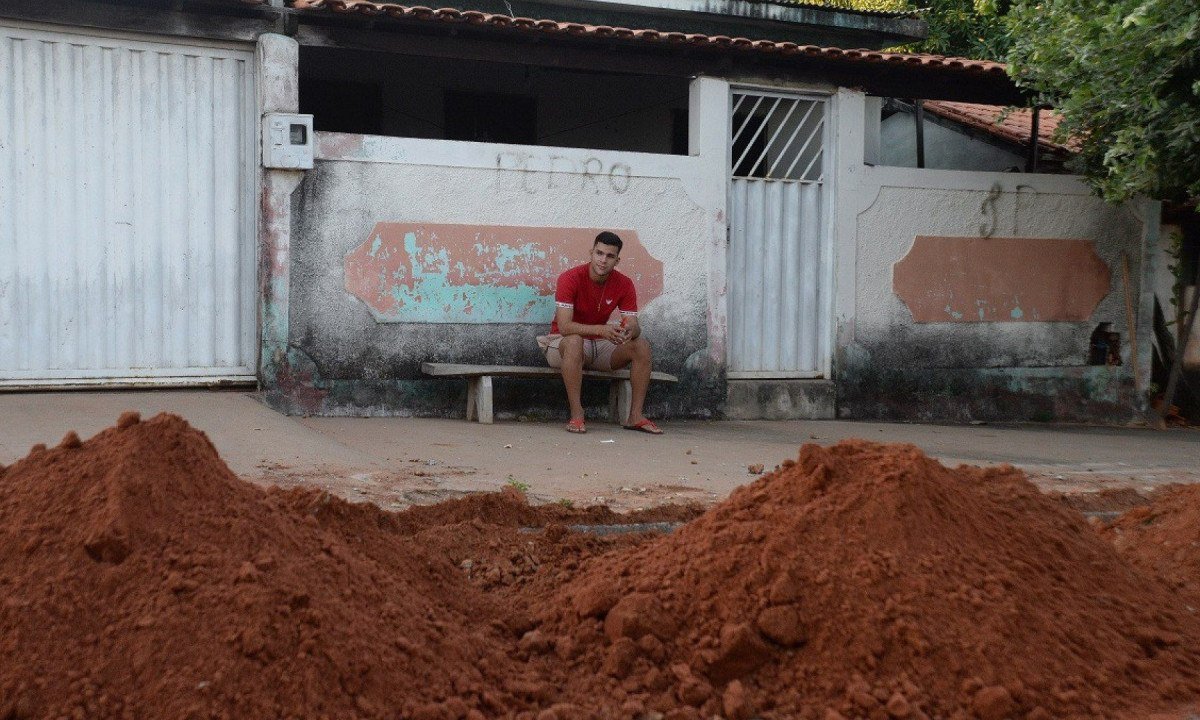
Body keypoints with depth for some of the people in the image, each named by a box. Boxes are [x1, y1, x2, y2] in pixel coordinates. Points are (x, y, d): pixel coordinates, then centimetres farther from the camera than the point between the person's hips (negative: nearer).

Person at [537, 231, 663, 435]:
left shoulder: (624, 284, -7)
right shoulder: (570, 279, -20)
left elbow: (634, 326, -11)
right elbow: (563, 326, -30)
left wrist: (630, 331, -38)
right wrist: (602, 330, -43)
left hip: (600, 346, 5)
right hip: (563, 344, -4)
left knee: (642, 346, -18)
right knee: (575, 341, -40)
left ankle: (635, 416, -17)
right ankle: (576, 416, -36)